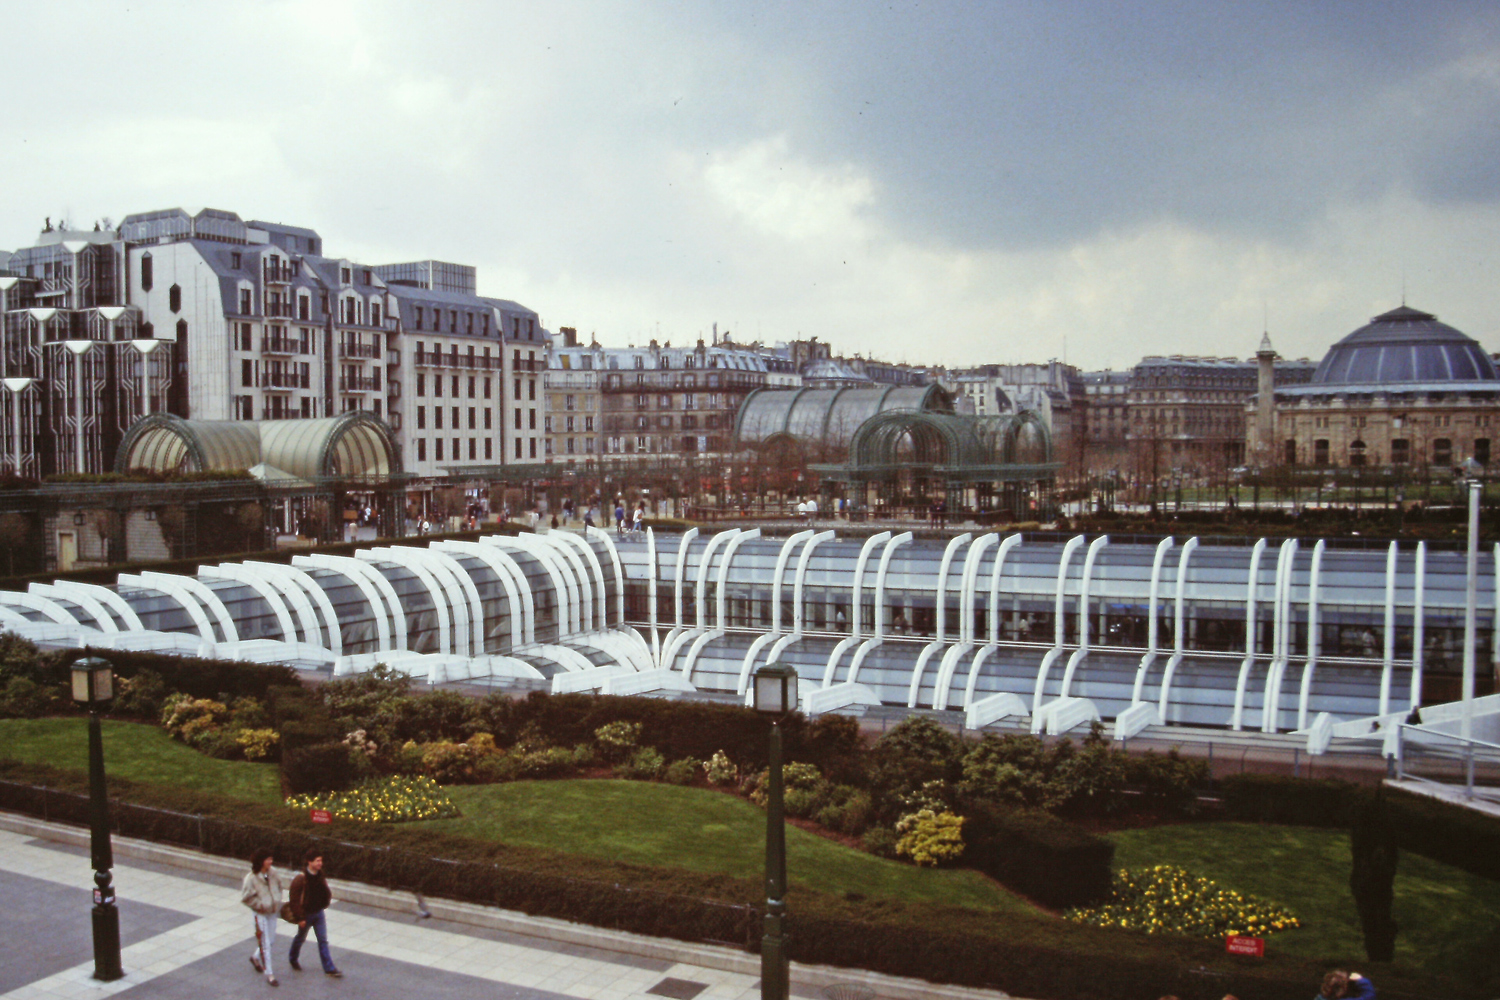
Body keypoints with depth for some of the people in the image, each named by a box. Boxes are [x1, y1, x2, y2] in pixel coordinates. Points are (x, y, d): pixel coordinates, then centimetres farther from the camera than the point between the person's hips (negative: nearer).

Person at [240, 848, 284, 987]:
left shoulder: (272, 873, -5)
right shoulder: (251, 878, -21)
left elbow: (278, 886, 13)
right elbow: (246, 897, -16)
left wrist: (277, 901, 3)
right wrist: (260, 905, -17)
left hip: (272, 912, 6)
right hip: (260, 914, -6)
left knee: (271, 940, 18)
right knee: (265, 943, 1)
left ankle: (255, 957, 47)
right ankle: (269, 974, 12)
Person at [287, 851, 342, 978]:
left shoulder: (320, 876, -3)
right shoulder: (300, 879, -24)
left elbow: (326, 892, 13)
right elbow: (294, 899, -21)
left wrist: (325, 904, -6)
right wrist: (300, 918, -19)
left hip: (319, 913, 5)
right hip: (306, 915, -5)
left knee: (323, 940, 6)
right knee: (300, 938, 18)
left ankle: (329, 968, 9)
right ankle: (293, 960, 44)